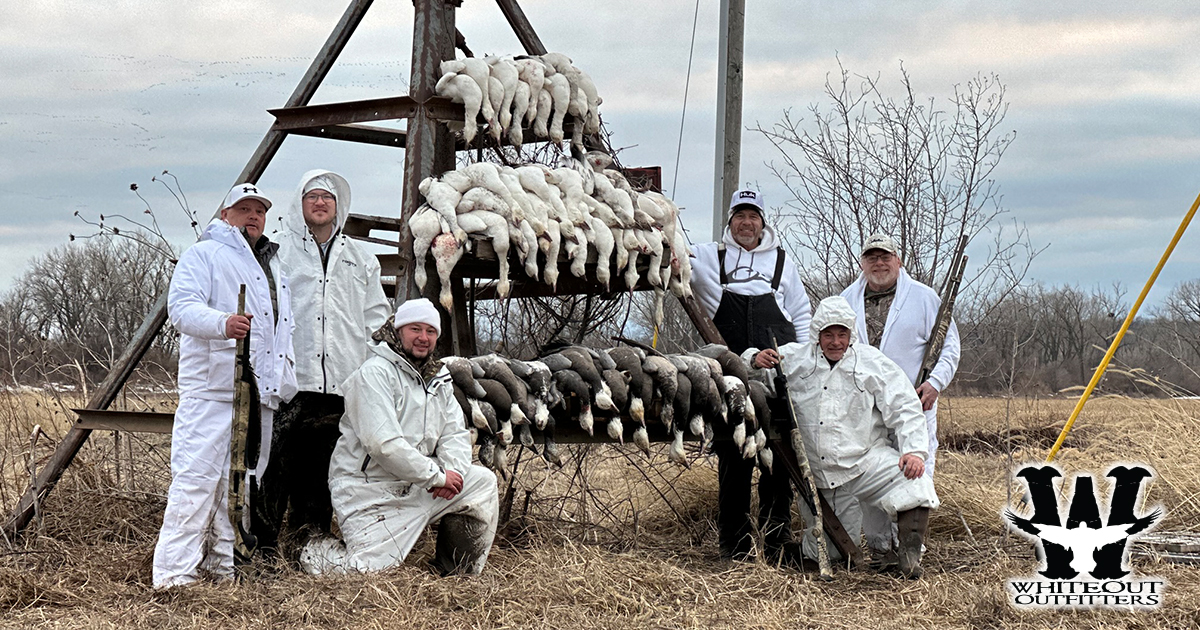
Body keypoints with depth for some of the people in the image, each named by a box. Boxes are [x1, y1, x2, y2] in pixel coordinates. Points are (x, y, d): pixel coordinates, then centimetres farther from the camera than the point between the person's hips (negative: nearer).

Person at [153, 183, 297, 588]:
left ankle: (225, 566, 14)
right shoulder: (204, 255, 2)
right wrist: (222, 322, -32)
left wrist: (285, 381, 24)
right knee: (197, 478, -14)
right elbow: (181, 305, -13)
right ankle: (175, 572, -15)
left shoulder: (273, 266, 27)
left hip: (260, 393, 8)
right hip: (210, 391, -8)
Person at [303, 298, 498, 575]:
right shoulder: (375, 374, -15)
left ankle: (458, 575, 11)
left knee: (482, 482, 0)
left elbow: (455, 433, 8)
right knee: (372, 573, -18)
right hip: (370, 490, -8)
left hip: (416, 485, 8)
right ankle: (320, 554, 14)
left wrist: (453, 470, -15)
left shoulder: (438, 378, 12)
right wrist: (436, 476, -20)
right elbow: (383, 444, -25)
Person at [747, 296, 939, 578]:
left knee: (915, 483, -32)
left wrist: (914, 449, -16)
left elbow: (904, 409, 0)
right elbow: (748, 360, 15)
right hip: (819, 476, 2)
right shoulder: (796, 359, 9)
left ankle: (911, 552, -15)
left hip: (868, 461, -2)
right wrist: (757, 359, -11)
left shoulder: (874, 363, 5)